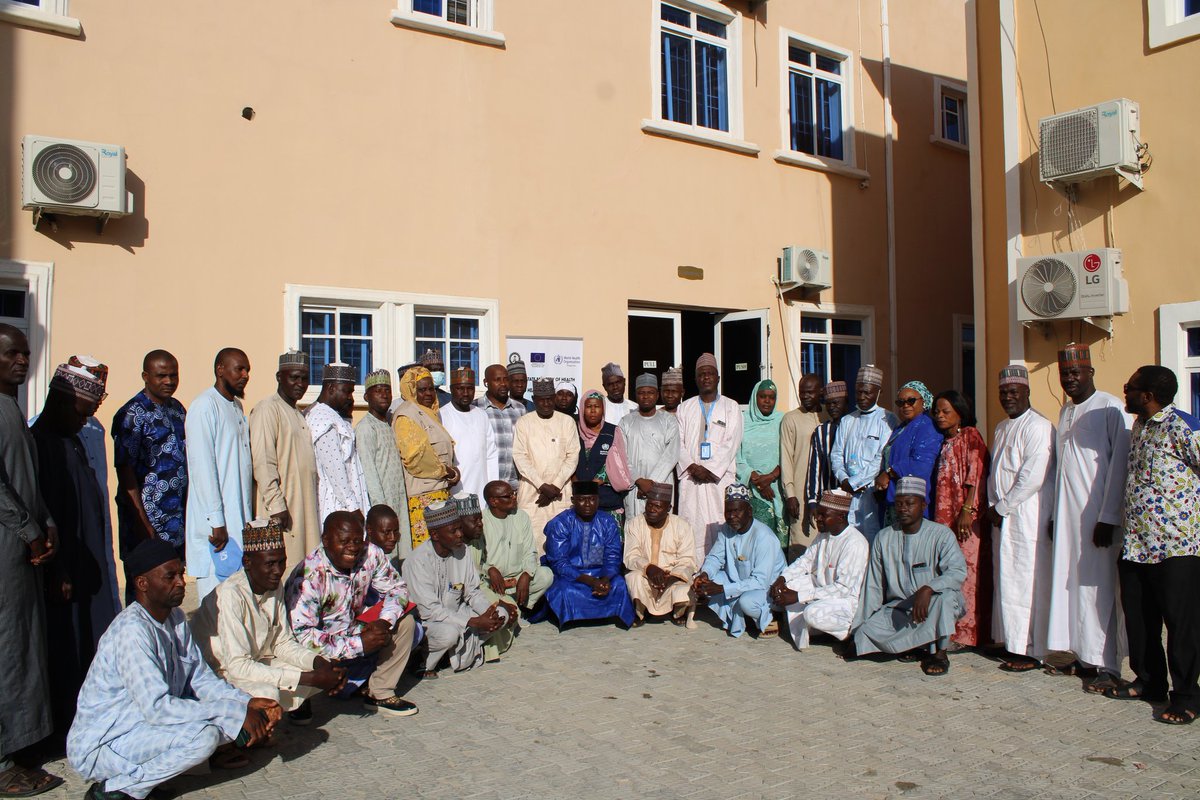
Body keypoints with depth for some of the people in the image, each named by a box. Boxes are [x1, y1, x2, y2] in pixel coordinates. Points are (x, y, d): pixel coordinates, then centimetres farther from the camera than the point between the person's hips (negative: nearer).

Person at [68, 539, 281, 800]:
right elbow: (155, 707, -31)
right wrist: (235, 712, -29)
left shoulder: (175, 617, 2)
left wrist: (247, 702, -13)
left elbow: (200, 678, 3)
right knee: (203, 735, -28)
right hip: (96, 749, -8)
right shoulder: (132, 630, -26)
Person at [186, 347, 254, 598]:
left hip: (239, 518, 8)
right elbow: (202, 467, -16)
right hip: (216, 523, -8)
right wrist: (216, 521, -18)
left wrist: (248, 517, 15)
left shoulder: (236, 405, 16)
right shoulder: (205, 406, -11)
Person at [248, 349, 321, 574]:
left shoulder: (299, 414, 19)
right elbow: (263, 462, -16)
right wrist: (276, 505, -20)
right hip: (282, 508, -8)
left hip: (305, 504, 8)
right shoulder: (267, 409, -8)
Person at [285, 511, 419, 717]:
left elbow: (396, 588, -3)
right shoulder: (309, 577, -30)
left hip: (355, 629, 5)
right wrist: (358, 645, -32)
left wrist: (384, 621, -24)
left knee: (404, 622, -9)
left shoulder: (370, 554, -15)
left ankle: (381, 693, 0)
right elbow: (303, 635, -32)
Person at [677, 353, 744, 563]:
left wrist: (709, 469, -10)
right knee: (693, 529, -4)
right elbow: (678, 443, 8)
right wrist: (692, 467, -8)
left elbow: (731, 443, -1)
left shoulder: (731, 407, 9)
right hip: (691, 478, 2)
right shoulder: (685, 408, 15)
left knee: (720, 528, -7)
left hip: (720, 477, -1)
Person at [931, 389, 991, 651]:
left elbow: (977, 474, -11)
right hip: (945, 517, 7)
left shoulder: (970, 436, -2)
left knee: (966, 570, -7)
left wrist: (968, 510, -18)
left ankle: (966, 633, -2)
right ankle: (951, 631, 10)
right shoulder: (945, 442, 20)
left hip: (967, 518, -7)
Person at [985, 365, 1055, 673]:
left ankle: (1030, 651, 5)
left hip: (1027, 518, -8)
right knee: (1005, 581, 11)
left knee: (1025, 583, -4)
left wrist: (1001, 508, -11)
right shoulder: (1001, 428, 18)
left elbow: (1033, 478, -17)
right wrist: (992, 508, 7)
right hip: (1002, 518, 8)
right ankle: (1011, 642, 21)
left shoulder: (1038, 427, -11)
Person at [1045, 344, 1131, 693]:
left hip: (1096, 515, -7)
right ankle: (1079, 655, 17)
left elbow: (1119, 465, -12)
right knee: (1069, 582, 8)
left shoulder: (1111, 408, -8)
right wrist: (1054, 514, 14)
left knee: (1098, 587, -3)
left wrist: (1108, 518, -15)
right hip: (1066, 513, 7)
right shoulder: (1065, 411, 15)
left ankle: (1104, 665, 5)